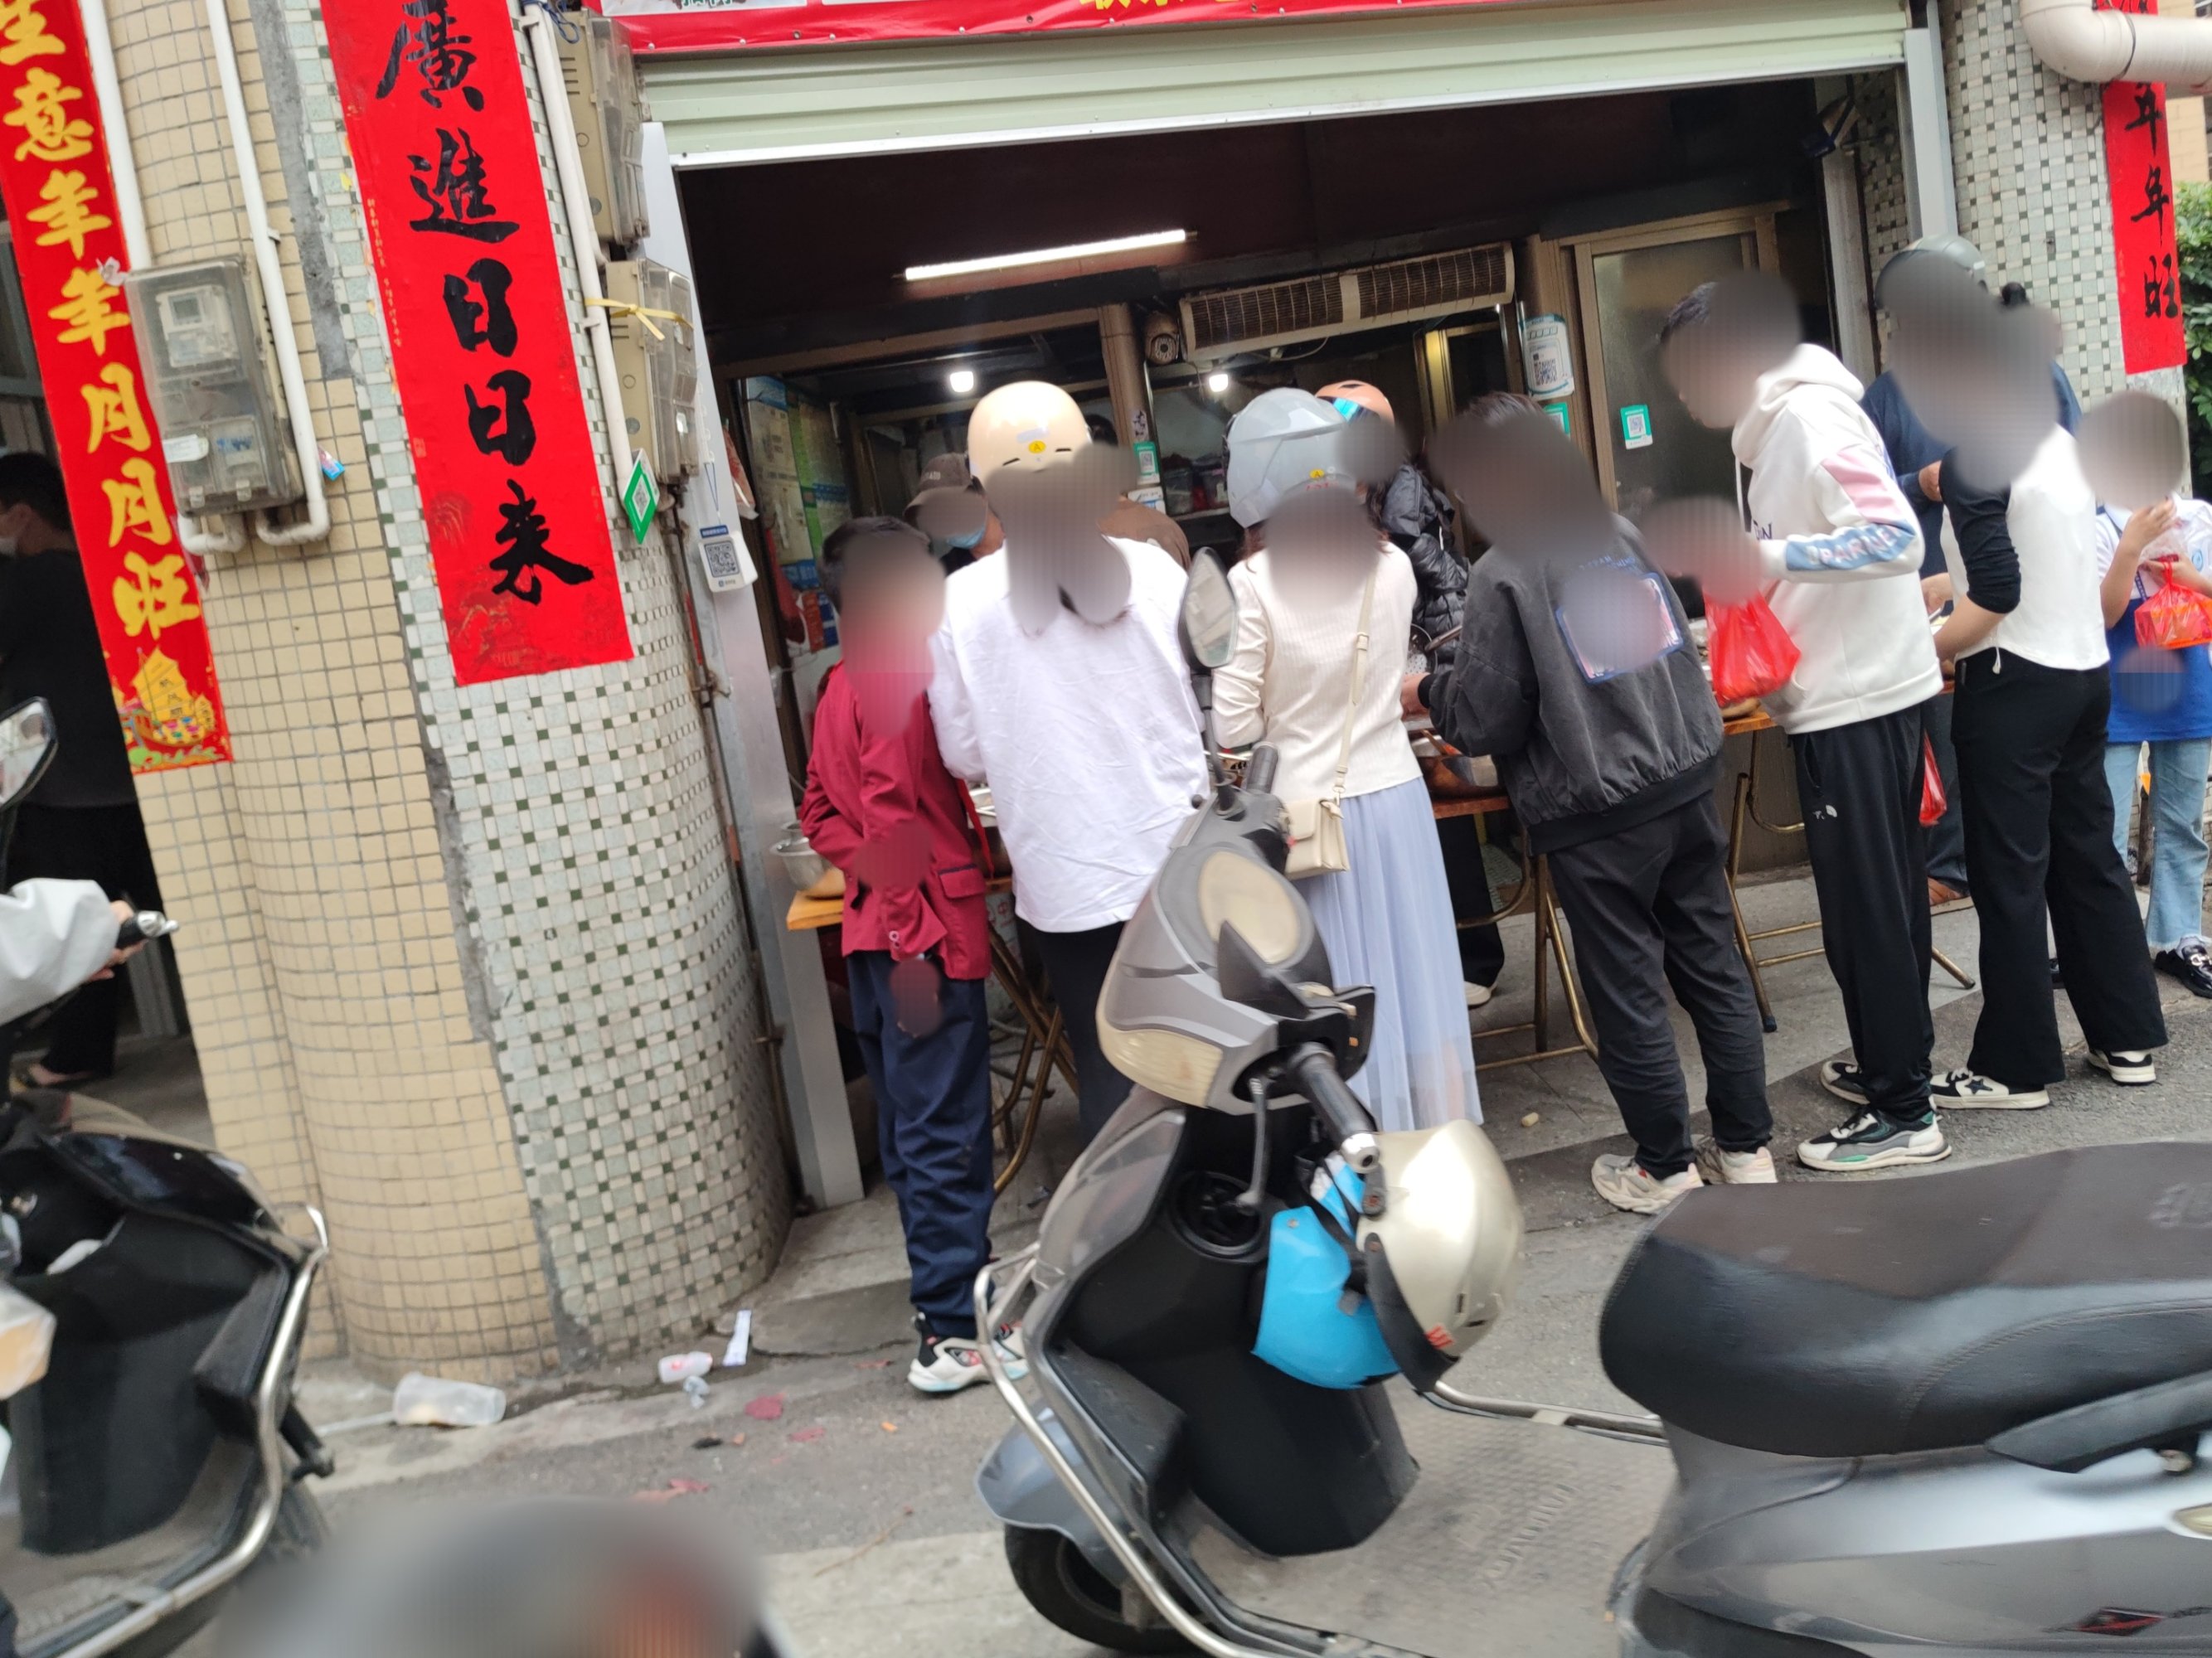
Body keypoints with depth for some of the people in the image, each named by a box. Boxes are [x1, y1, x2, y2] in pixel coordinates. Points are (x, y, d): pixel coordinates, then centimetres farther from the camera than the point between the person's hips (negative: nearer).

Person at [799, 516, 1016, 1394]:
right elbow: (892, 816, -21)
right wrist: (910, 943, -20)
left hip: (875, 934, 10)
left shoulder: (838, 688, 15)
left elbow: (821, 813, 17)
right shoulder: (898, 682, -14)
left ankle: (957, 1287, 30)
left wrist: (867, 873, 5)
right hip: (926, 935, -9)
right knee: (943, 1136, -6)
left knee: (910, 1131, 16)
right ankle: (951, 1332, -3)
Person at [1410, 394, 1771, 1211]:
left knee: (1627, 994, 7)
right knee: (1713, 968, 13)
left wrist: (1425, 691, 9)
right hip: (1686, 781, 6)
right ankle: (1746, 1148, 24)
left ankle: (1665, 1169, 20)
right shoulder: (1624, 534, 6)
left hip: (1595, 814, -6)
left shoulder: (1503, 575, -13)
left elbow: (1485, 717, -11)